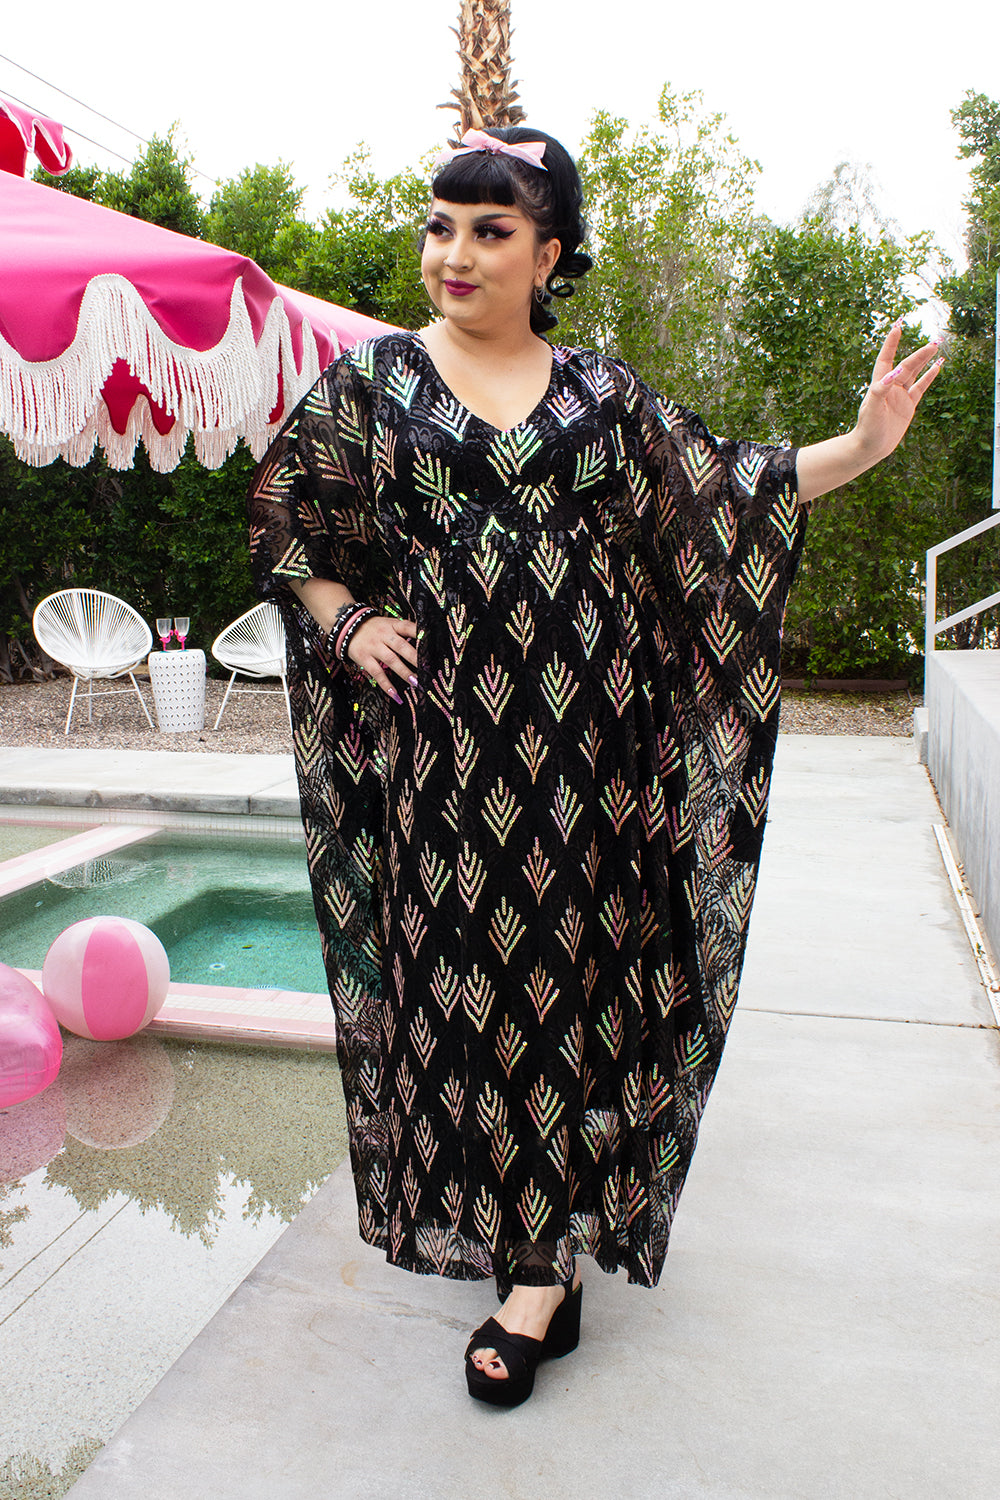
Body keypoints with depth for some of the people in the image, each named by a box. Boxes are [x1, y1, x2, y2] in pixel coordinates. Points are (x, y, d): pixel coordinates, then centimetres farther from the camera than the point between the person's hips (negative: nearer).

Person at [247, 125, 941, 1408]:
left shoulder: (602, 393, 10)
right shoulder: (372, 379, 7)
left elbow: (718, 495, 12)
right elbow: (284, 520, 13)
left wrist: (864, 444, 2)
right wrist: (348, 622, -1)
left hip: (587, 732, 1)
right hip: (446, 734, 0)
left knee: (575, 960, 0)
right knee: (463, 968, 3)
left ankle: (543, 1267, 11)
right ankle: (540, 1254, 23)